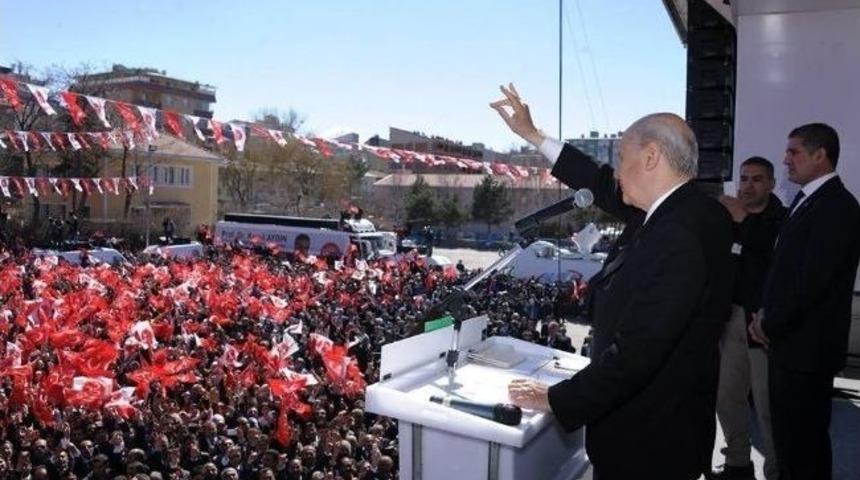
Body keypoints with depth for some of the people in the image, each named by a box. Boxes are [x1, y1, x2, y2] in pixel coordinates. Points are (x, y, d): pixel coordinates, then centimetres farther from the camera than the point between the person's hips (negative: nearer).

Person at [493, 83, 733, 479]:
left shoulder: (678, 238, -29)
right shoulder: (687, 210, 0)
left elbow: (632, 355, -31)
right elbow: (609, 190, 12)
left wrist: (554, 399, -17)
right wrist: (532, 135, 17)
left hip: (647, 442, -9)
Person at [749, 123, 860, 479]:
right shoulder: (805, 200, 13)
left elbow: (813, 282, -22)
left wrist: (770, 325, -12)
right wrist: (765, 314, 4)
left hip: (806, 347, -9)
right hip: (787, 341, 9)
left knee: (803, 440, 4)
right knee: (786, 433, 19)